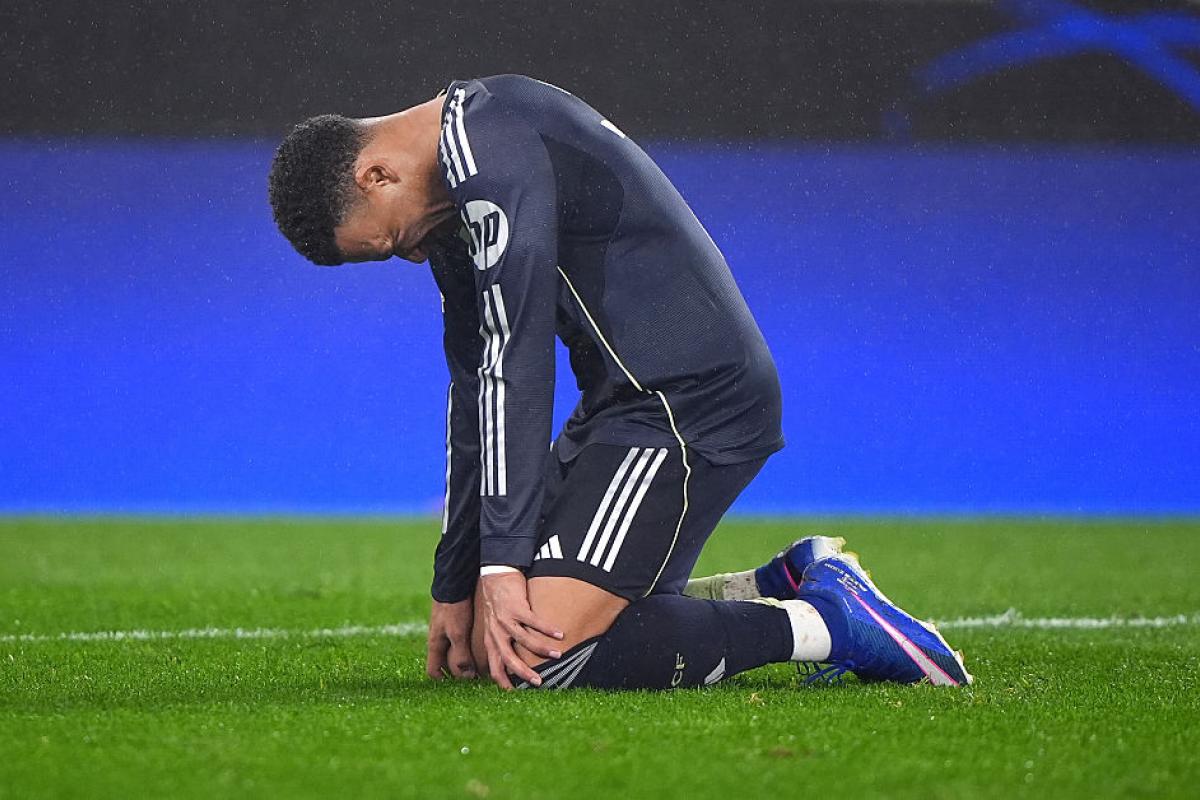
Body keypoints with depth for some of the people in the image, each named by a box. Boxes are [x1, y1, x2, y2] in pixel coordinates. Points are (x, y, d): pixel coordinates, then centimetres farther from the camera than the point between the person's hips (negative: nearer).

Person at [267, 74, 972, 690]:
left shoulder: (491, 151, -16)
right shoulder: (456, 194, 16)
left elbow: (513, 367, -20)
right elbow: (476, 385, 19)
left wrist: (500, 565, -20)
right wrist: (455, 589, 18)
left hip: (689, 405, -11)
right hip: (630, 405, 11)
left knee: (536, 653, -20)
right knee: (490, 642, 6)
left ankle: (826, 624, -11)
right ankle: (786, 586, 12)